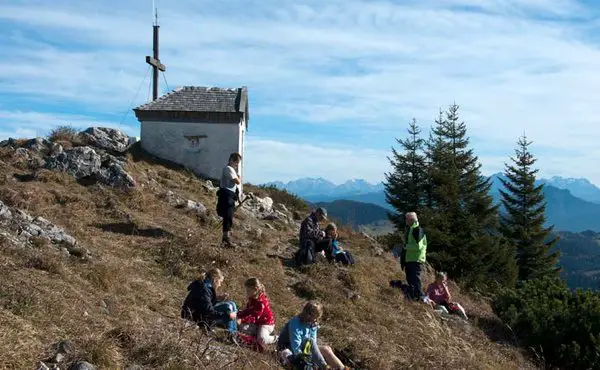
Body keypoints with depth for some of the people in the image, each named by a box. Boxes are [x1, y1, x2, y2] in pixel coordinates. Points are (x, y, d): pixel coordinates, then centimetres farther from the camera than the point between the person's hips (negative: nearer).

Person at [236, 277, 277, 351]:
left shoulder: (261, 302, -28)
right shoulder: (252, 299, 1)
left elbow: (254, 317, -32)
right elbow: (247, 311, 4)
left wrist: (242, 320, -39)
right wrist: (238, 315, -13)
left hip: (266, 323, -8)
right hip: (257, 323, 8)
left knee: (261, 339, -31)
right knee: (243, 328, -15)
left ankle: (276, 339, 1)